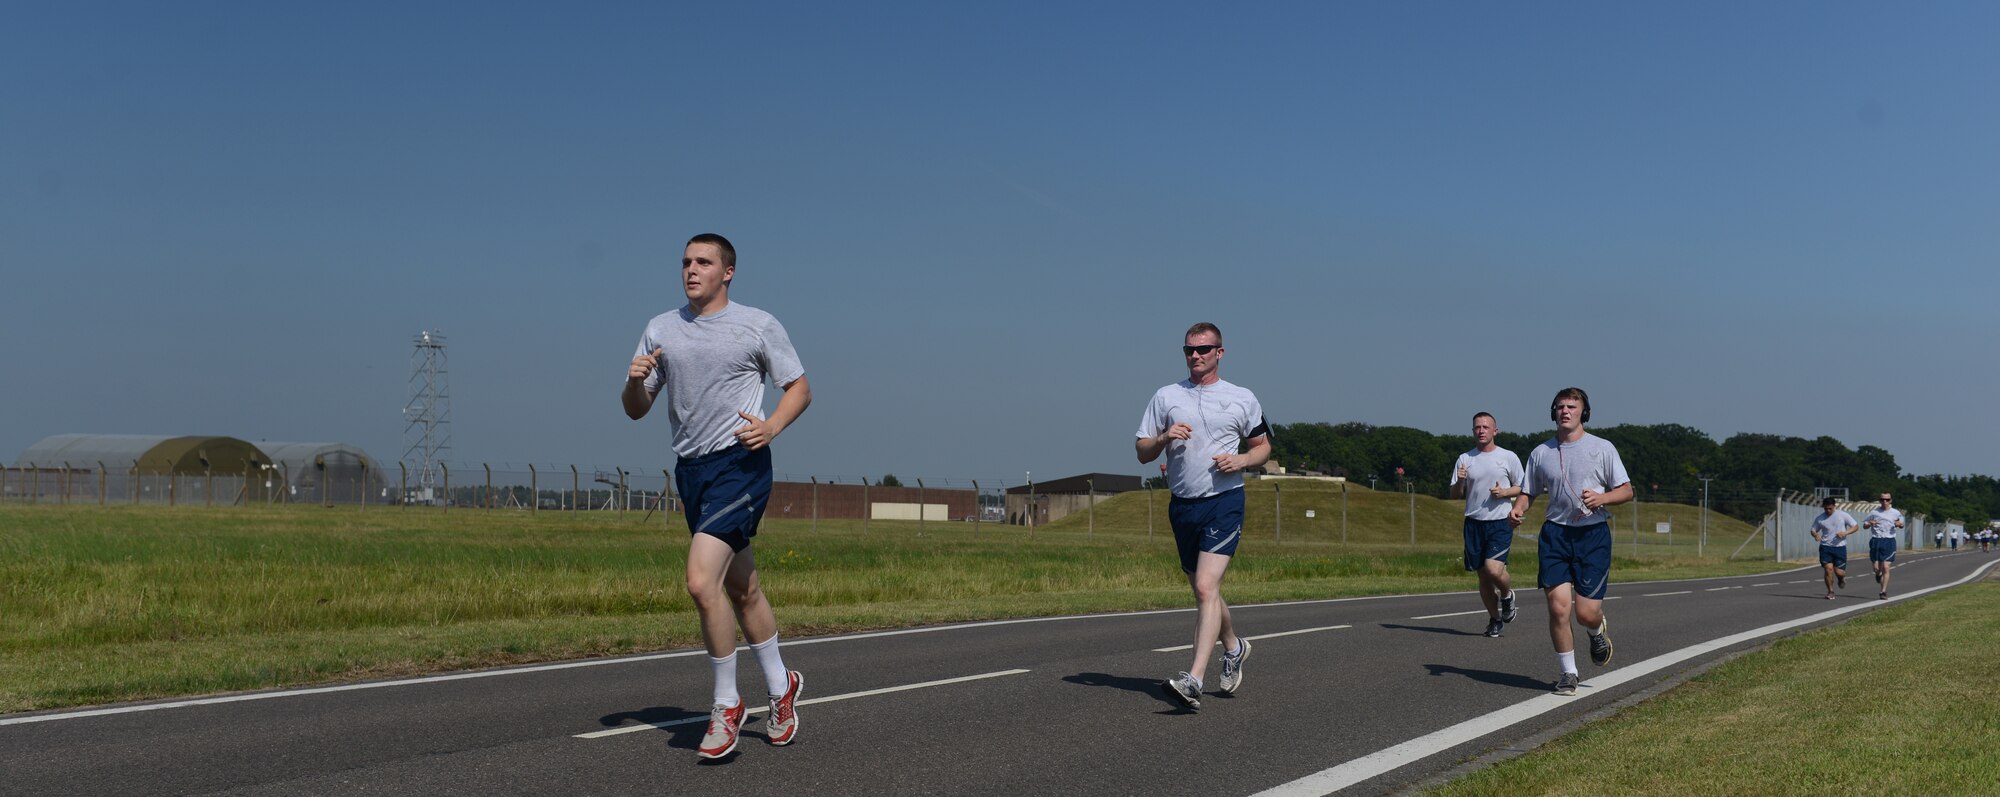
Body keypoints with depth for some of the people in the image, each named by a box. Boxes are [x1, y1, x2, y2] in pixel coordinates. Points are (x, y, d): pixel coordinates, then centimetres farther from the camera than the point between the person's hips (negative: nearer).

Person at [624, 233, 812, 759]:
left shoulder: (758, 325, -1)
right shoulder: (661, 330, 11)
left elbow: (799, 388, 4)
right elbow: (636, 410, 13)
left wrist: (772, 427, -15)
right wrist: (635, 381, -10)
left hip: (741, 464, -5)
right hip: (690, 469, 5)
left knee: (701, 581, -19)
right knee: (741, 589, 14)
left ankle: (727, 705, -3)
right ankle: (781, 687, 33)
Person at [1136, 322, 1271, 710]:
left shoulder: (1242, 399, 5)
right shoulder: (1166, 396, 9)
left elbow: (1263, 447, 14)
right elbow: (1142, 453, 8)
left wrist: (1241, 460, -7)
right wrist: (1164, 438, -13)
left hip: (1224, 502, -4)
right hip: (1182, 504, 4)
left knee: (1206, 587, -18)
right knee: (1203, 590, 15)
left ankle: (1194, 679, -23)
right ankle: (1234, 648, 42)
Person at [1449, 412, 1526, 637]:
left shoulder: (1508, 457, 3)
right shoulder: (1465, 459, 8)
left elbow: (1522, 488, 10)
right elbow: (1455, 494, 10)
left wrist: (1505, 492, -9)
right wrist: (1460, 481, -12)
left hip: (1501, 521, -3)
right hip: (1474, 523, 3)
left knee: (1493, 568, -20)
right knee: (1483, 575, 6)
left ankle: (1507, 594, 12)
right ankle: (1495, 619, 22)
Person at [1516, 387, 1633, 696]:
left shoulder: (1602, 448, 3)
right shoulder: (1540, 453, 10)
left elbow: (1626, 490, 4)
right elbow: (1529, 492, 17)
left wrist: (1600, 498, -16)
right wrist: (1518, 509, -6)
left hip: (1593, 534, -2)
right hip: (1555, 534, 2)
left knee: (1586, 613, -6)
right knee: (1559, 607, -8)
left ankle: (1597, 630, 32)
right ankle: (1568, 673, 9)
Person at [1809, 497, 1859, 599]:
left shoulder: (1843, 515, -1)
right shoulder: (1820, 519, 3)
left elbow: (1856, 526, 2)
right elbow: (1813, 530, 12)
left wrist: (1845, 533, -15)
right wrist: (1816, 535, -13)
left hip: (1840, 547, -1)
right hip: (1825, 547, 1)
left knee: (1839, 571, -4)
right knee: (1828, 569, -11)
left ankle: (1841, 579, 35)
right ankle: (1830, 592, 6)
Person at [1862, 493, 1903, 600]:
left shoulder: (1895, 513, 6)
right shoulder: (1874, 512, 3)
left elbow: (1902, 524, 21)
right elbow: (1864, 524, 9)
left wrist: (1899, 524, -4)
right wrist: (1869, 524, -14)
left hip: (1889, 541, 0)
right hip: (1876, 541, 1)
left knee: (1885, 567, -9)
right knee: (1876, 568, -1)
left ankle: (1883, 591, -3)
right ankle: (1878, 574, 38)